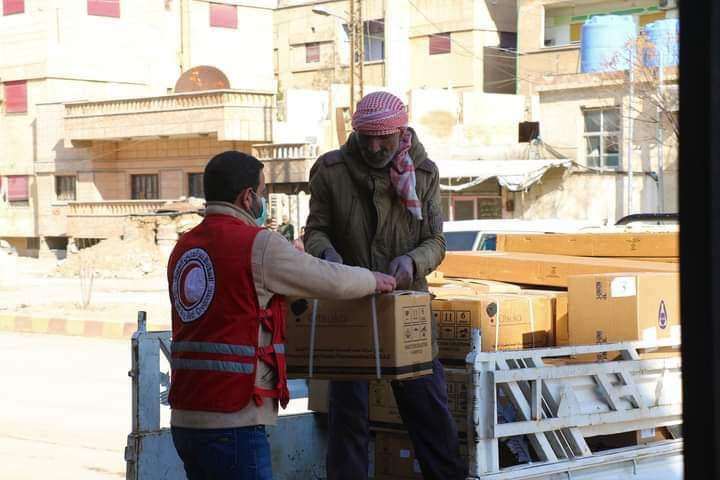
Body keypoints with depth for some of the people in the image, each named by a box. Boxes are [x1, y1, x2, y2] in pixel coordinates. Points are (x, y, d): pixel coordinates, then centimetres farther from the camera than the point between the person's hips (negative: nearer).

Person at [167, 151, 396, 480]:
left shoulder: (183, 248, 13)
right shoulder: (257, 245, -10)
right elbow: (333, 281, -3)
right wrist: (375, 280, 16)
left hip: (185, 417, 8)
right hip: (231, 422, -8)